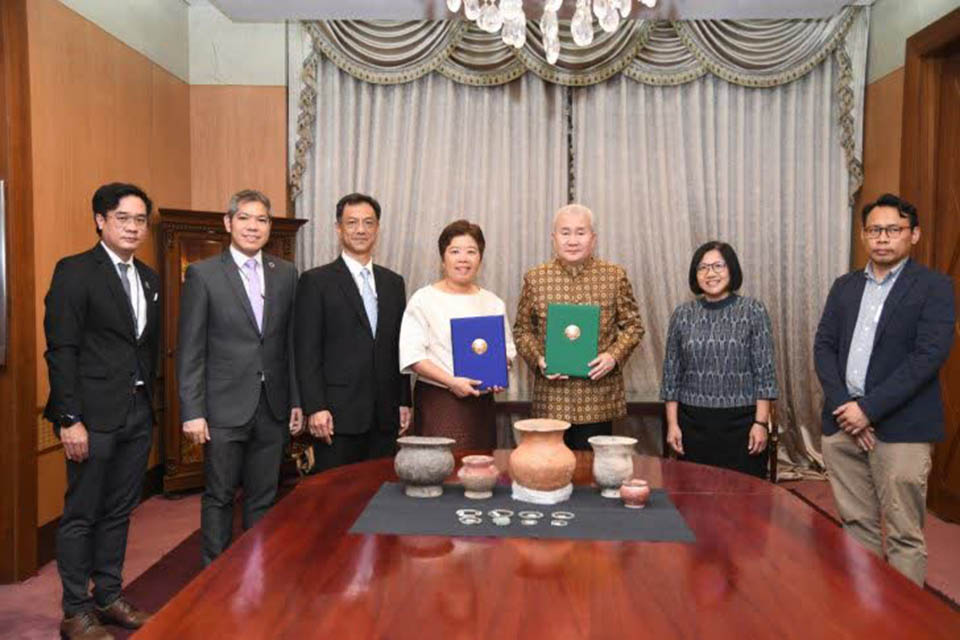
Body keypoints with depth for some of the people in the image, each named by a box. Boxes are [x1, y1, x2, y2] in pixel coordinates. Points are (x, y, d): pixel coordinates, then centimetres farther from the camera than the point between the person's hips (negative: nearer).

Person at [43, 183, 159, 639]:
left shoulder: (149, 278, 13)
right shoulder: (75, 271, -7)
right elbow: (60, 350, -12)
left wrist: (148, 403, 11)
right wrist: (69, 420, -16)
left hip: (138, 415, 7)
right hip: (94, 414, -6)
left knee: (119, 511, 15)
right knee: (81, 515, 4)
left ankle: (108, 598, 28)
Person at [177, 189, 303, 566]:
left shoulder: (286, 274, 7)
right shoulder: (202, 274, -3)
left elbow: (291, 343, 9)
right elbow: (190, 351, -5)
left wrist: (296, 401, 6)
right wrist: (192, 412, -10)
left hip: (273, 408, 3)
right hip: (225, 408, -3)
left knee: (263, 499, 13)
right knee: (219, 497, 9)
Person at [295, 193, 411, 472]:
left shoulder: (393, 282, 14)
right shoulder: (315, 281, -1)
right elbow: (307, 352, -6)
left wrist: (404, 402, 10)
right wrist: (316, 408, -12)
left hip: (385, 417, 4)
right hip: (338, 415, -4)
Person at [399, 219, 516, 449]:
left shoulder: (493, 303, 13)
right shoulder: (424, 299, -2)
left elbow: (507, 349, 18)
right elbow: (412, 356, -8)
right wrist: (452, 382, -17)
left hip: (481, 401, 4)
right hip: (437, 401, -4)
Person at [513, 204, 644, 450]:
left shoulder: (615, 275, 2)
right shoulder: (535, 278, 4)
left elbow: (632, 325, 7)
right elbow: (522, 330, 9)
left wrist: (614, 356, -9)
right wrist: (538, 359, -8)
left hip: (599, 395, 0)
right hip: (551, 396, 1)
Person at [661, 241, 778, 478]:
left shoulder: (753, 310, -1)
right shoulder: (683, 314, 5)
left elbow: (765, 372, -2)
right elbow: (671, 373, 7)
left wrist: (761, 423, -7)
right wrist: (672, 423, 3)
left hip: (741, 423, -2)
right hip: (693, 424, 2)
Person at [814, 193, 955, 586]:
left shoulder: (934, 287, -1)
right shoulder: (845, 286, 13)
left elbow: (929, 356, -12)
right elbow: (823, 346, 7)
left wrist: (868, 408, -16)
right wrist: (843, 405, -8)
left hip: (900, 429, -4)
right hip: (843, 423, 5)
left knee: (904, 535, 2)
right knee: (856, 524, 13)